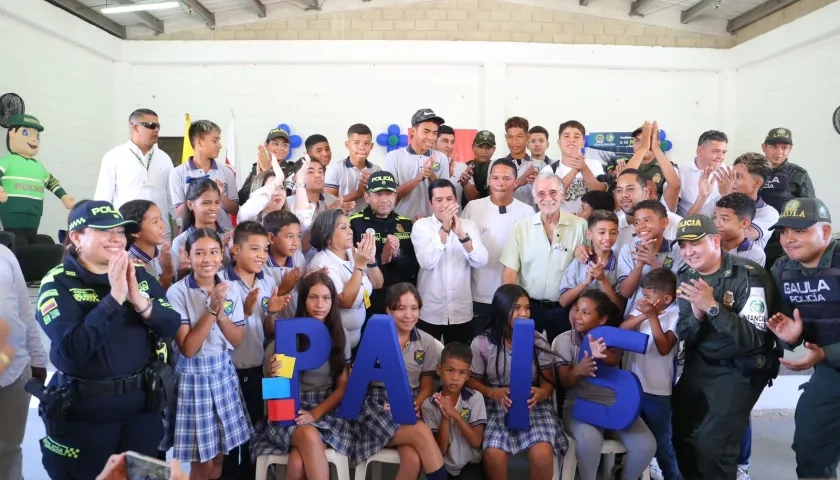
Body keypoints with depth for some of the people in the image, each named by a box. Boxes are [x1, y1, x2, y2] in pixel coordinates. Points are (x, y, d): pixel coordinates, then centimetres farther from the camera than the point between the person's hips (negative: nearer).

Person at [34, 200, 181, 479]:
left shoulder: (139, 274, 1)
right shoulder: (58, 283, -11)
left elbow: (172, 325, -5)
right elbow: (73, 348, -25)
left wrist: (140, 301, -21)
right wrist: (114, 297, -26)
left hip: (142, 404, 4)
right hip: (83, 411, -4)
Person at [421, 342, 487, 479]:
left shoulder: (475, 398, -5)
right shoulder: (429, 405, -6)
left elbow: (476, 442, -8)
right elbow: (441, 449, -7)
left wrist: (455, 414, -19)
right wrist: (445, 418, -21)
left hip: (470, 464, 0)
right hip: (444, 467, 0)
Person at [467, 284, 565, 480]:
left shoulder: (538, 341, 1)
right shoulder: (482, 343, -5)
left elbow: (548, 382, 5)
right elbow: (471, 381, 3)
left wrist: (540, 393, -19)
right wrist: (493, 393, -18)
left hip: (533, 404, 1)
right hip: (496, 405, -1)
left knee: (542, 453, -26)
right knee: (493, 454, -28)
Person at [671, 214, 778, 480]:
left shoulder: (749, 276, -18)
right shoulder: (686, 277, -1)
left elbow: (754, 338, -25)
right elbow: (685, 337, 1)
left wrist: (712, 306, -32)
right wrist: (696, 315, -20)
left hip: (740, 370, -6)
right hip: (698, 365, 6)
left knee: (713, 444, -11)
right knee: (680, 432, 14)